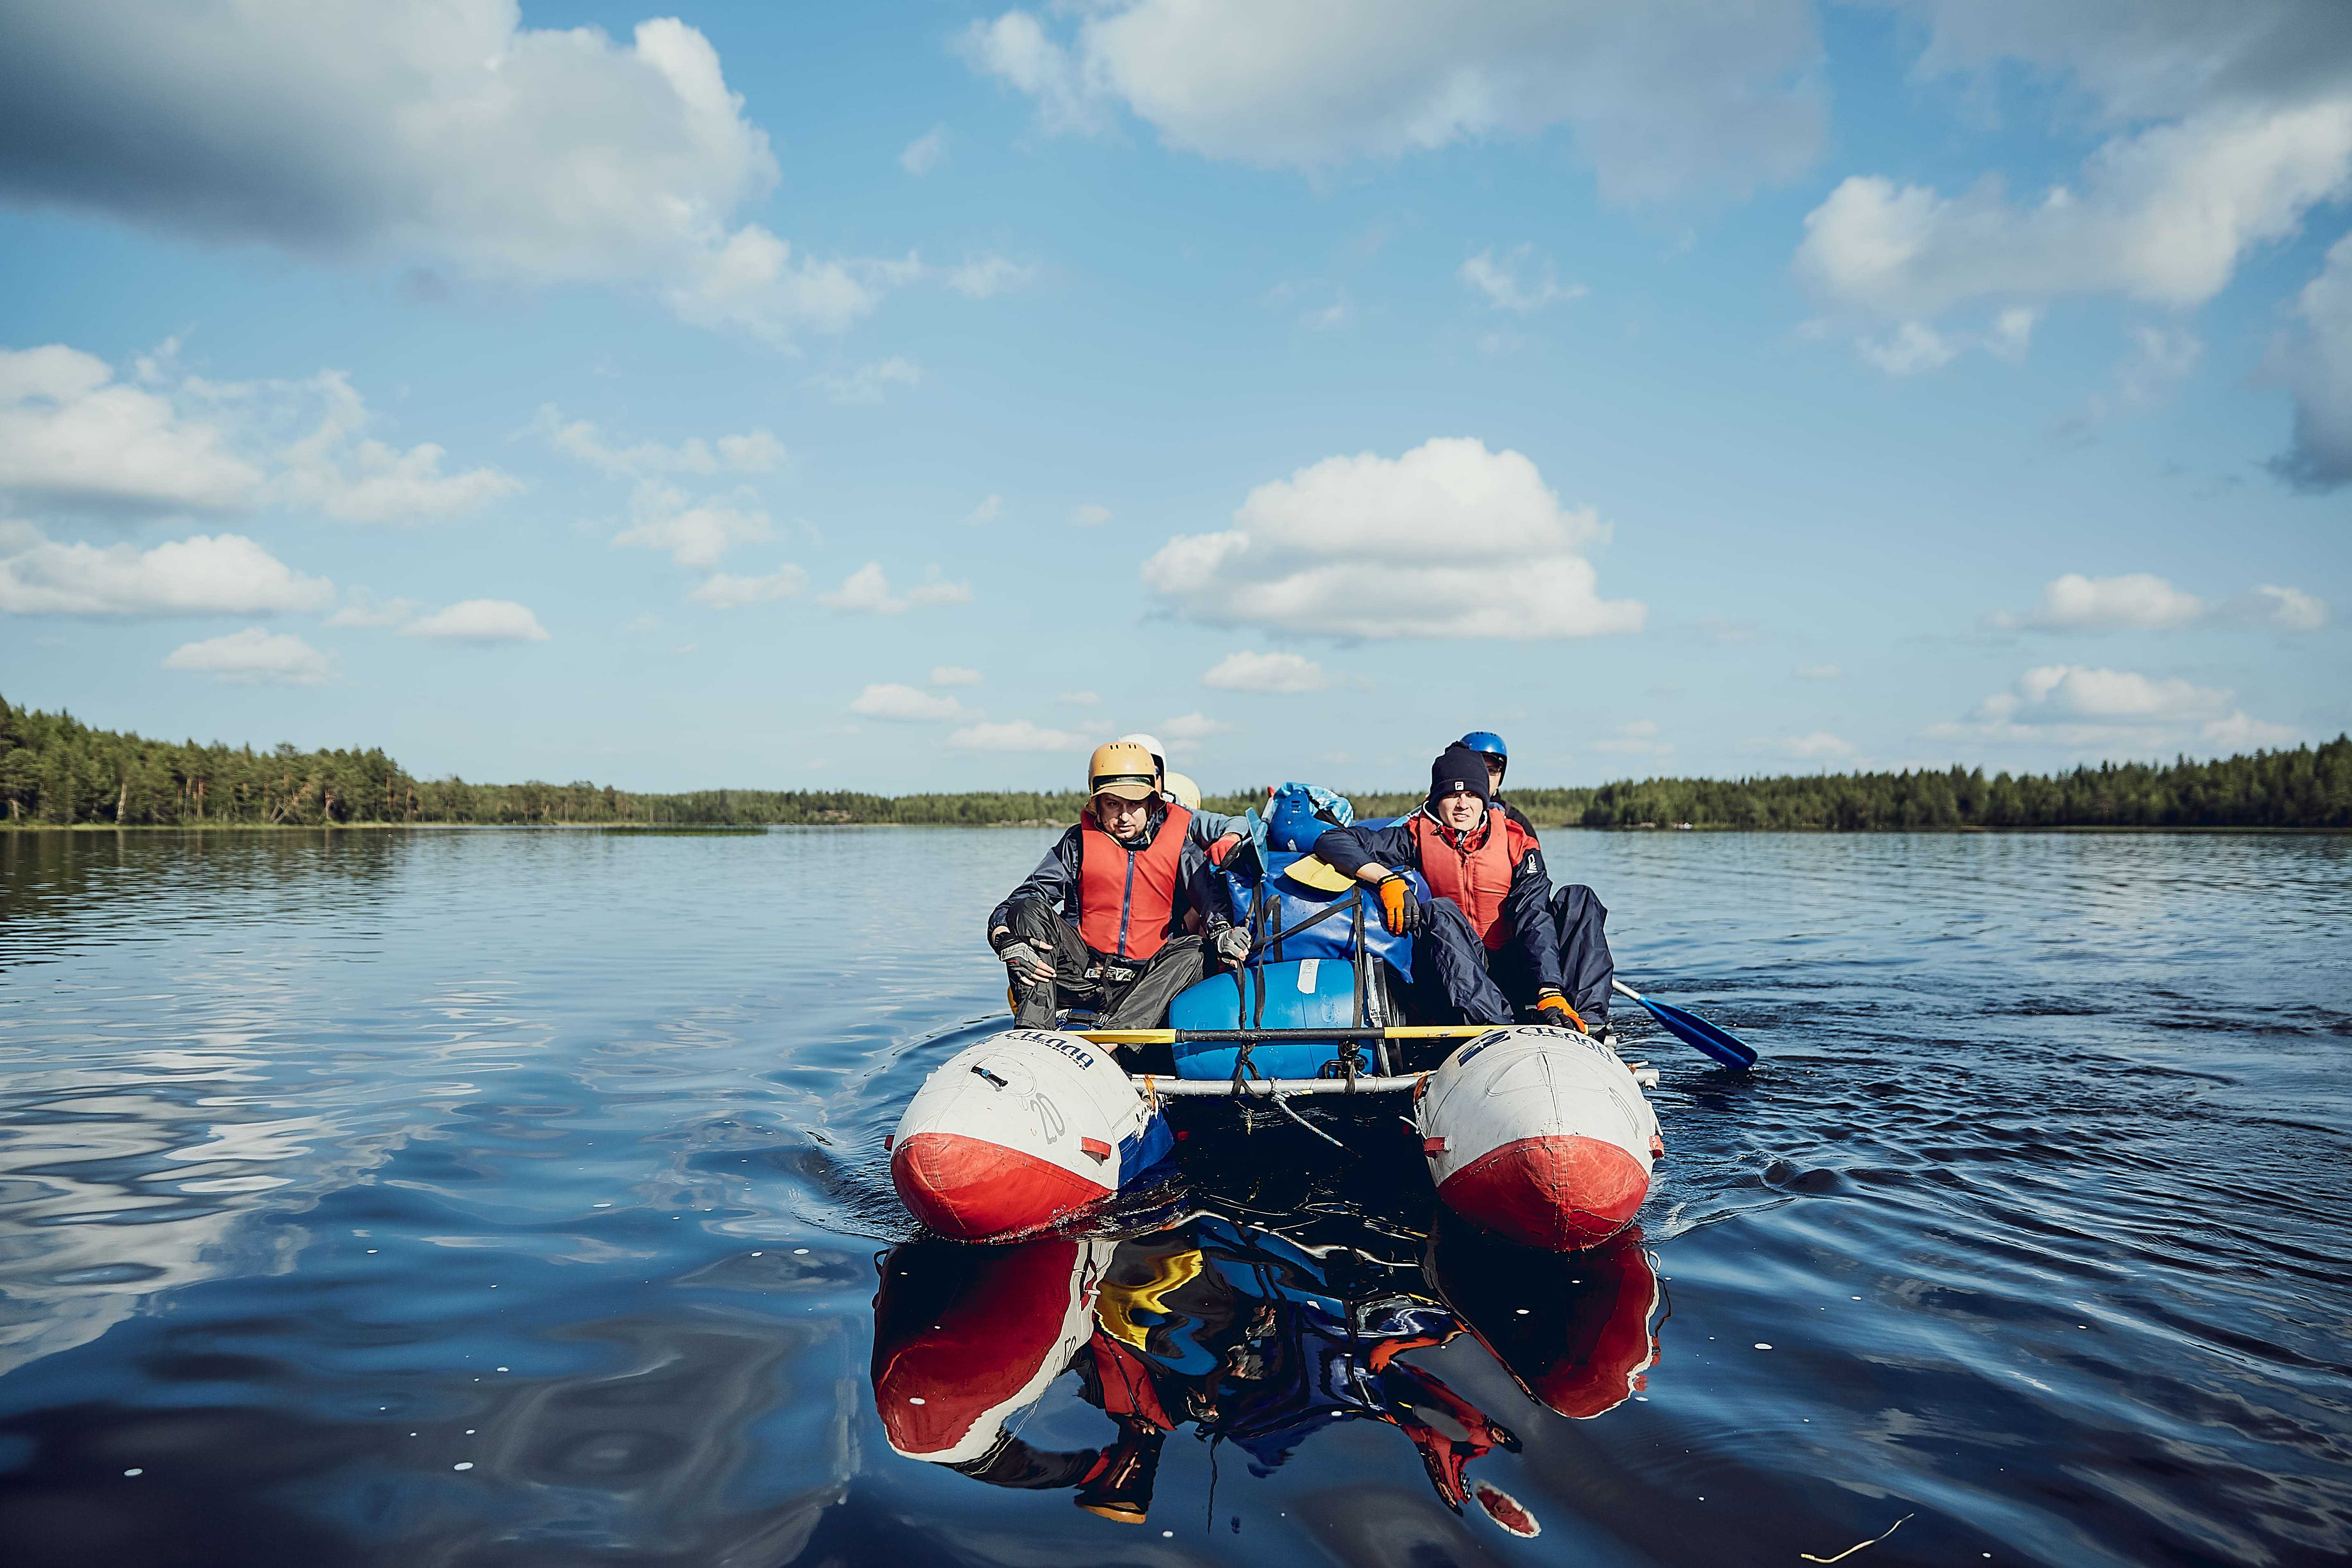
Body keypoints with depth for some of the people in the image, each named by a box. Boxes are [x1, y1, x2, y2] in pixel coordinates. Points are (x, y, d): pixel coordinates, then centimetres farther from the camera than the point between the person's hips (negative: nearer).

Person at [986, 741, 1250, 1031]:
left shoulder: (1177, 843, 1)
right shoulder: (1079, 843, 1)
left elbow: (1212, 898, -10)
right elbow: (1009, 910, -3)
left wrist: (1222, 931, -34)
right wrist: (1008, 943, -25)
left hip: (1147, 982, 0)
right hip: (1082, 972, 0)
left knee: (1195, 949, -27)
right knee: (1029, 909, -17)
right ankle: (1032, 1035, -34)